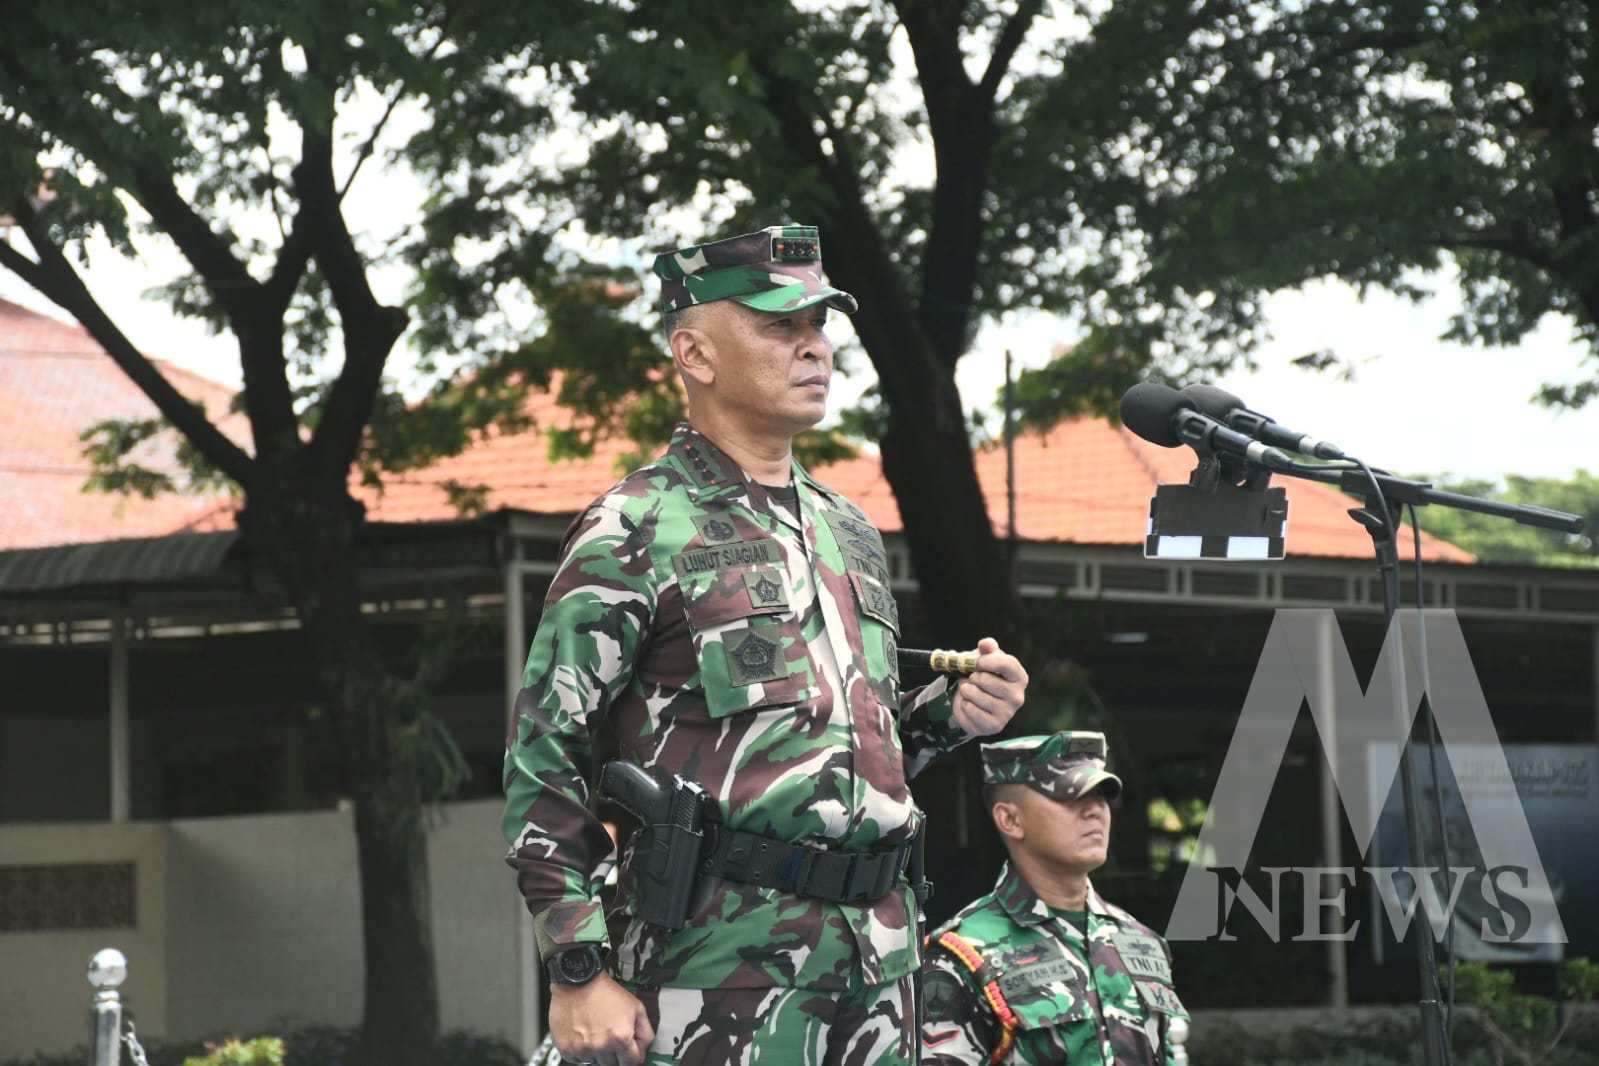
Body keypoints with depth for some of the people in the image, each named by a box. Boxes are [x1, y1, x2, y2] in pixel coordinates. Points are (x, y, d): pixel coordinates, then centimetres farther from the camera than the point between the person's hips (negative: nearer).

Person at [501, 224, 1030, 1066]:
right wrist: (579, 973, -15)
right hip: (720, 966, -7)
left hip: (878, 959, 7)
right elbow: (543, 760, -9)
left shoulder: (849, 531, 19)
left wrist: (948, 714, 7)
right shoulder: (635, 534, -4)